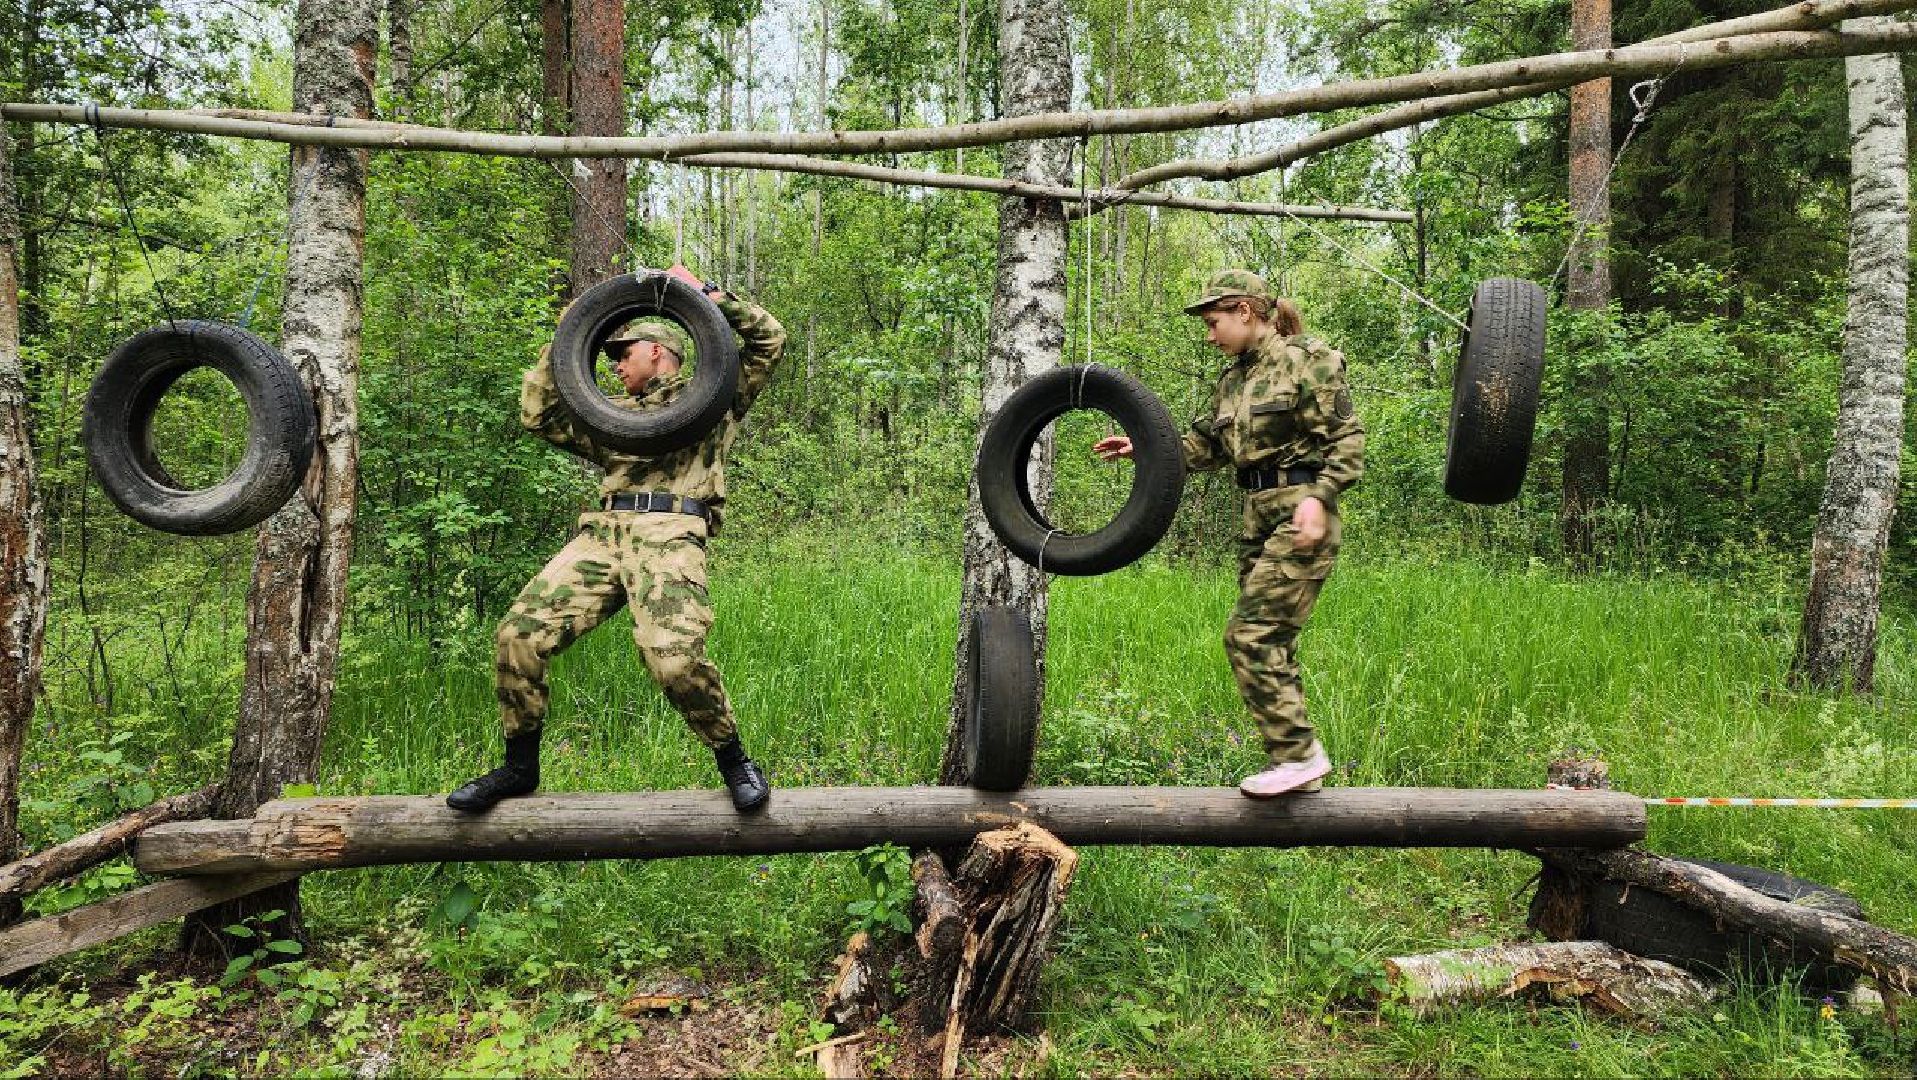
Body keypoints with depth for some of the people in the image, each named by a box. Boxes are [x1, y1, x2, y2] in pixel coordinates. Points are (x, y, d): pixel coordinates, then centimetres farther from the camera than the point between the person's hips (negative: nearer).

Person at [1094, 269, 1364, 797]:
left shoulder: (1306, 360, -6)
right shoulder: (1233, 379, 17)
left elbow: (1346, 441, -10)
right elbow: (1204, 447, 25)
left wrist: (1318, 497, -23)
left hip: (1299, 516, -8)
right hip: (1258, 516, 8)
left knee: (1250, 634, -14)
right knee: (1270, 641, 7)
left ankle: (1299, 753, -7)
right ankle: (1292, 763, 15)